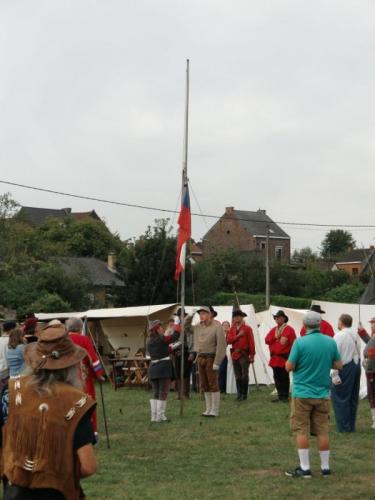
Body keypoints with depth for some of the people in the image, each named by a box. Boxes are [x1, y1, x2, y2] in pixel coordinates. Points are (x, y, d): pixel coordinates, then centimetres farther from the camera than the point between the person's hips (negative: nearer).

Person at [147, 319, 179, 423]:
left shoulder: (149, 342, 11)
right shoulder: (162, 339, -11)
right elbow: (175, 337, -6)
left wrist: (169, 349, 29)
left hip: (153, 367, 7)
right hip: (164, 367, -7)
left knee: (155, 393, 10)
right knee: (163, 393, -4)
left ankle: (154, 416, 6)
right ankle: (160, 416, -6)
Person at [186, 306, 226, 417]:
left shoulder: (217, 326, -12)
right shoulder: (198, 327, 9)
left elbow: (221, 345, -16)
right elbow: (187, 327, 25)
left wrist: (217, 362, -21)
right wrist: (190, 316, 7)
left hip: (211, 358, -7)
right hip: (200, 358, 7)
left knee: (213, 385, -4)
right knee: (205, 385, 10)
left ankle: (215, 411, 0)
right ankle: (209, 409, 18)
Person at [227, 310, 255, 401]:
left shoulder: (247, 328, -2)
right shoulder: (232, 329, 12)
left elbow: (251, 342, -6)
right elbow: (228, 340, -1)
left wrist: (252, 355, -11)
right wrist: (238, 335, -14)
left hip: (244, 355, -5)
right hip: (235, 355, 5)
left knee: (244, 376, -5)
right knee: (237, 376, 8)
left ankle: (244, 394, 0)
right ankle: (239, 394, 14)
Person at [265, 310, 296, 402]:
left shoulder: (289, 329, -2)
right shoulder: (273, 330, 16)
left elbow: (293, 343, -8)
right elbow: (267, 340, 4)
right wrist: (276, 337, -7)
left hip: (284, 357, -6)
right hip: (274, 357, 6)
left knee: (284, 377, -4)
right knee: (277, 378, 7)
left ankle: (285, 396, 1)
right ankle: (280, 396, 13)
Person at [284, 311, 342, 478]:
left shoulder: (300, 342, -14)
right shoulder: (330, 342, -2)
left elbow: (289, 367, -11)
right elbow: (338, 365, 8)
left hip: (302, 393, -4)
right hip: (323, 394, 4)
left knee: (301, 431, 4)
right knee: (322, 431, 9)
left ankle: (305, 468, 4)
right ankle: (325, 467, 14)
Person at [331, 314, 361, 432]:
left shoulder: (339, 335, -12)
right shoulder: (355, 335, 7)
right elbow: (358, 353, 3)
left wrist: (335, 375, -16)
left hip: (345, 368, -7)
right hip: (356, 365, 7)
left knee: (340, 397, 0)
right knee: (353, 397, 15)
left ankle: (344, 427, 0)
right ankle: (351, 426, 22)